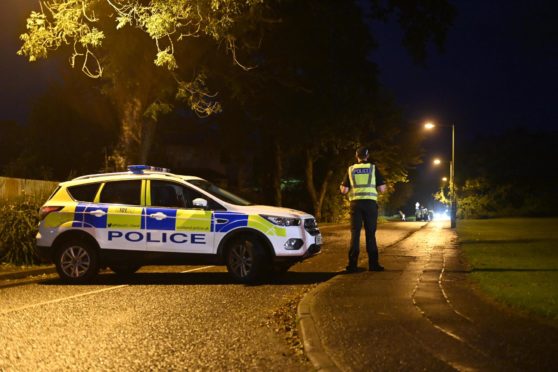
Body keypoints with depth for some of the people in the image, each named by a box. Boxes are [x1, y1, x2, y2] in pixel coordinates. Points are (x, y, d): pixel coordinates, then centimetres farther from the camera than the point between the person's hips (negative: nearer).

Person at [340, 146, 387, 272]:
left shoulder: (351, 169, 6)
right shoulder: (373, 168, 4)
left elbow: (344, 190, 5)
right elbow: (382, 189, 1)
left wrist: (341, 186, 27)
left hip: (356, 203, 1)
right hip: (370, 203, -1)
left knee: (355, 233, 2)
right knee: (370, 233, 5)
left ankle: (353, 264, -4)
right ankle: (373, 263, 4)